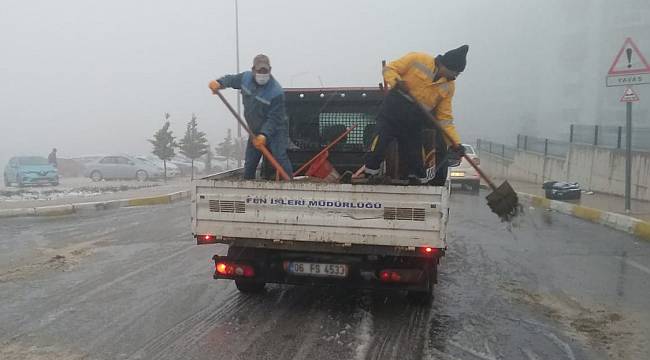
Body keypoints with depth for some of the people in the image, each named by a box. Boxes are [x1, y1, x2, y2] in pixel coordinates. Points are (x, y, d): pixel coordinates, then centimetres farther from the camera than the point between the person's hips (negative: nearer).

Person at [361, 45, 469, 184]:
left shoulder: (449, 86, 4)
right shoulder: (418, 59, -8)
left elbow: (444, 117, 4)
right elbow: (389, 69, -4)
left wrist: (455, 142, -5)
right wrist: (396, 81, -27)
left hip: (414, 123, 4)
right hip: (393, 109, -4)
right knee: (379, 145, -16)